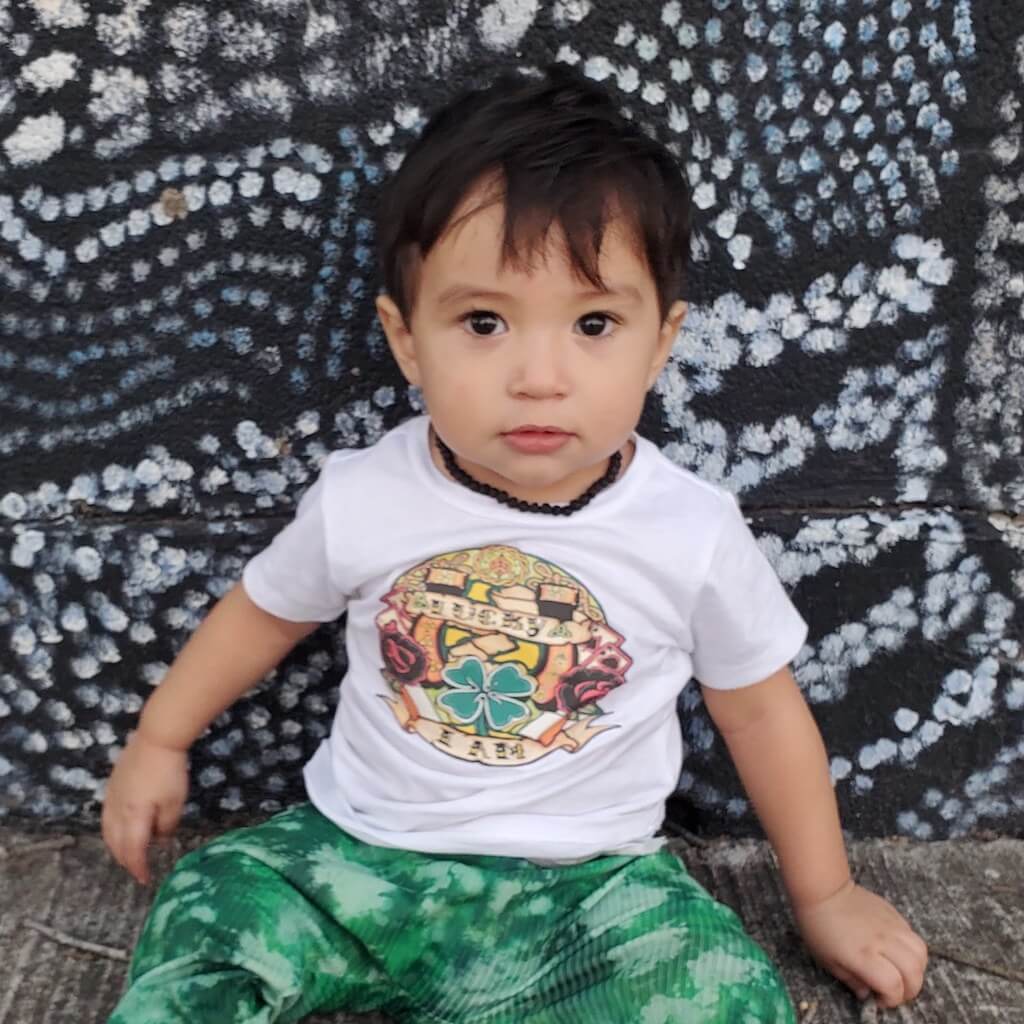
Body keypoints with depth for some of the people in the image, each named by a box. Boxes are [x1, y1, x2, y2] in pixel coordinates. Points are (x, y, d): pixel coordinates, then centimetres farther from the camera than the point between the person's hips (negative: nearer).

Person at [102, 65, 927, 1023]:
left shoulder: (694, 533, -12)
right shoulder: (359, 500, -10)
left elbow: (756, 704, 4)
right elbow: (265, 611, 11)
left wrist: (824, 894, 12)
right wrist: (158, 742, 21)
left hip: (581, 886, 0)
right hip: (356, 854, 1)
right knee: (207, 910, -21)